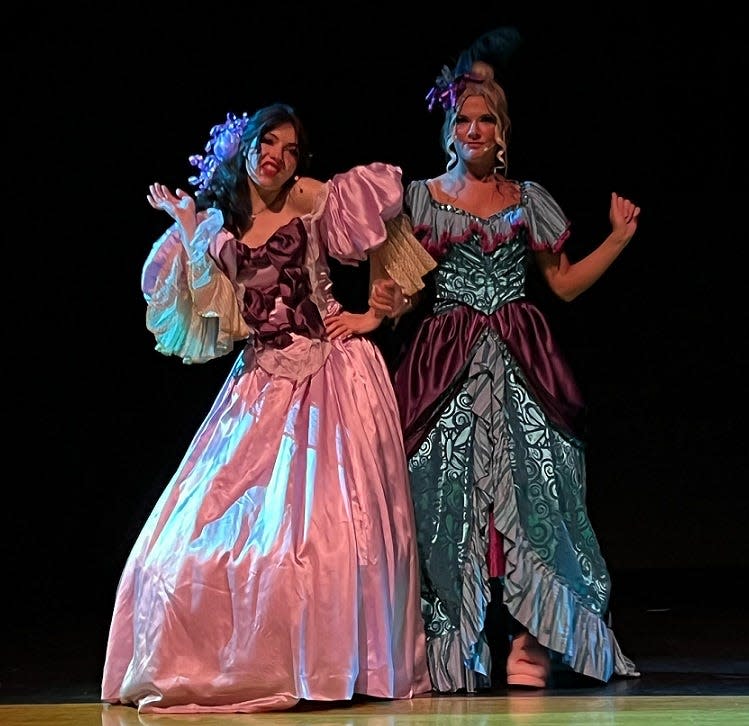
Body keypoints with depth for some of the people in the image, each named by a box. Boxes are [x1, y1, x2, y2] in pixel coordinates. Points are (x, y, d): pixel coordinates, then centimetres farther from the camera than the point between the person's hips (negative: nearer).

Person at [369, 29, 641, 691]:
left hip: (519, 364, 1)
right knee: (450, 496, -4)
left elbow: (566, 283, 14)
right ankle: (457, 653, 2)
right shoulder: (421, 198, 7)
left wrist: (620, 238, 6)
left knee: (527, 491, -6)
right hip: (447, 364, -1)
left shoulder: (528, 200, 10)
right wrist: (389, 304, -12)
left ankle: (529, 646, -4)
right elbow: (408, 291, 9)